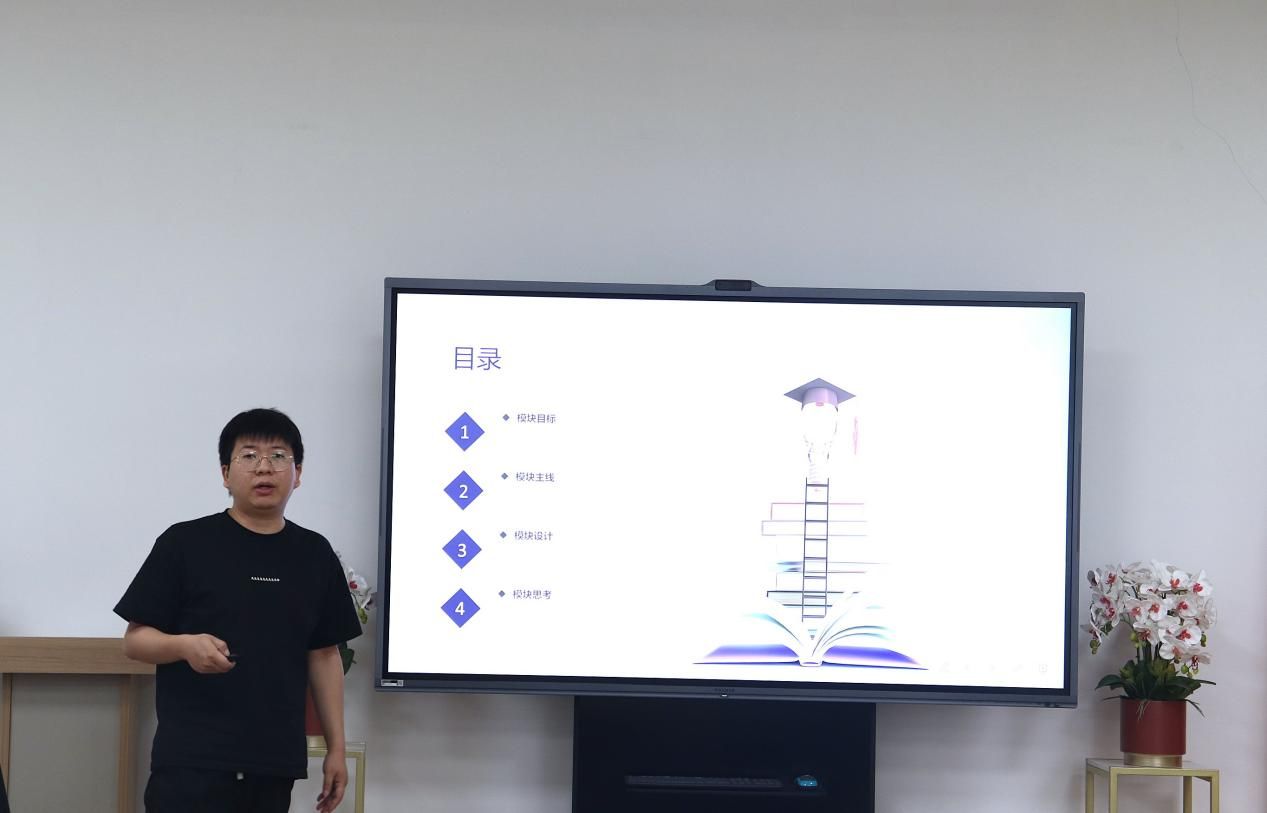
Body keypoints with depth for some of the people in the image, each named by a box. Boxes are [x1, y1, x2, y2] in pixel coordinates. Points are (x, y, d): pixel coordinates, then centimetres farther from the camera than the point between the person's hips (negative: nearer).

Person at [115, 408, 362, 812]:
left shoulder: (314, 555, 11)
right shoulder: (185, 544, 0)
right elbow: (134, 640, 0)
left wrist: (336, 747, 12)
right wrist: (186, 646, -20)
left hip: (275, 764, 4)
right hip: (191, 762, -4)